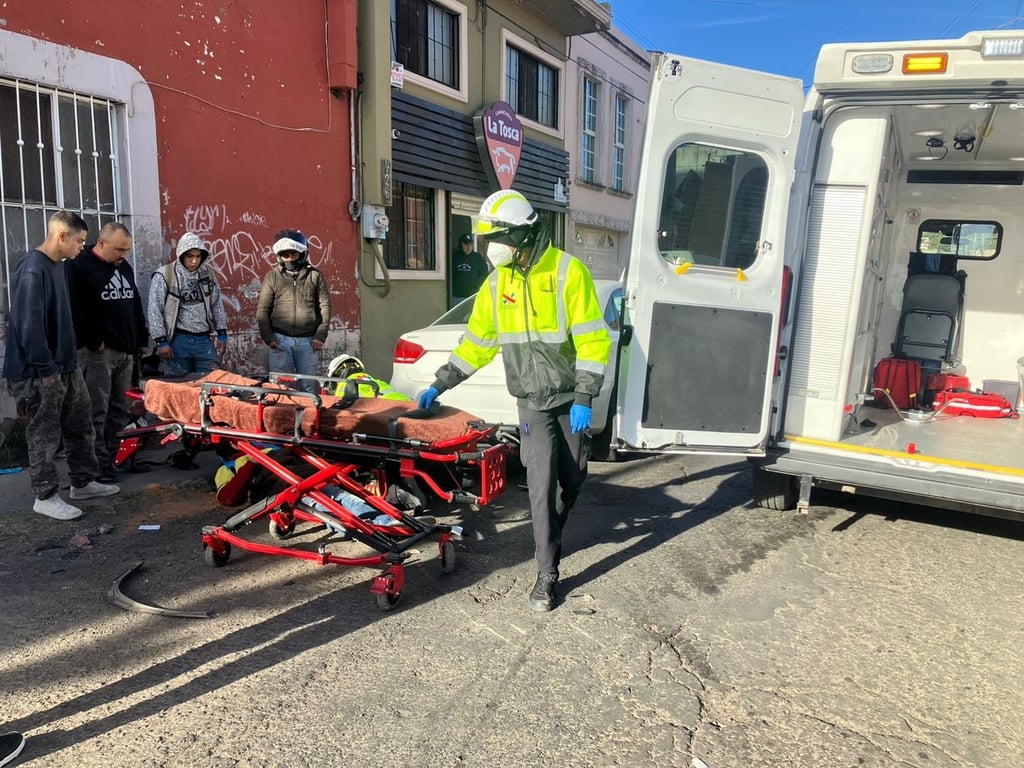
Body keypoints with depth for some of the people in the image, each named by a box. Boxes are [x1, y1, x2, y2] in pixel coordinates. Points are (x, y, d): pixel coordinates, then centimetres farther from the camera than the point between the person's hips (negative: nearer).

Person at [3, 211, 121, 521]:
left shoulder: (58, 265, 10)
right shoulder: (32, 271, -20)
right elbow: (29, 326, -24)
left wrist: (67, 359, 18)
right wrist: (46, 369, -19)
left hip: (66, 365, 9)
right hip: (41, 372, -9)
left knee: (81, 426, 16)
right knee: (44, 435, 3)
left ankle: (83, 482, 29)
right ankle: (45, 497, 15)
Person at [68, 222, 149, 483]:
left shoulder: (124, 267, 16)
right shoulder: (79, 267, -7)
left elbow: (136, 305, 23)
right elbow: (75, 310, -15)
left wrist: (141, 339, 17)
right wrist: (94, 341, -16)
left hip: (125, 350, 8)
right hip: (98, 351, -7)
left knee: (121, 409, 10)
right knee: (97, 411, -4)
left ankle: (117, 456, 18)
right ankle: (99, 464, 1)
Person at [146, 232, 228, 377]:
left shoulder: (206, 274, 7)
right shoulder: (164, 276, -7)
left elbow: (217, 305, 13)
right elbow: (154, 311, -7)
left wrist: (222, 334, 9)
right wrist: (161, 341, -9)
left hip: (204, 339, 4)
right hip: (179, 340, -4)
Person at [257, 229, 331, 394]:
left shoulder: (315, 275, 6)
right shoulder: (272, 277, 6)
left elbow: (325, 306, 5)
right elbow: (262, 310, 7)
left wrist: (320, 336, -2)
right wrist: (268, 337, -2)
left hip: (308, 341, 0)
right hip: (280, 340, 0)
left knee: (308, 386, 7)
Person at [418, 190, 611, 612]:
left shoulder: (567, 271, -12)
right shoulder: (497, 283, 3)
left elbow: (593, 339, -14)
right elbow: (476, 342, 10)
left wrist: (584, 400, -18)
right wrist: (440, 384, 8)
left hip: (570, 398, -2)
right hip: (532, 402, 2)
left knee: (572, 479, 12)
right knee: (543, 483, -6)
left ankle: (550, 536, 39)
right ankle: (547, 573, 3)